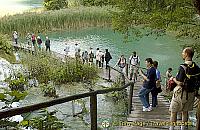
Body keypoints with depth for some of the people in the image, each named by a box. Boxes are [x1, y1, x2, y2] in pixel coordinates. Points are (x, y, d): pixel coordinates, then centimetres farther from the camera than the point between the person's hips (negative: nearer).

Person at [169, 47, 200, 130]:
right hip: (191, 93, 7)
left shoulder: (183, 67, -23)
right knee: (185, 111, 22)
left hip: (181, 93, -6)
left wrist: (173, 78, -5)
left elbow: (180, 83, -23)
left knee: (174, 112, 9)